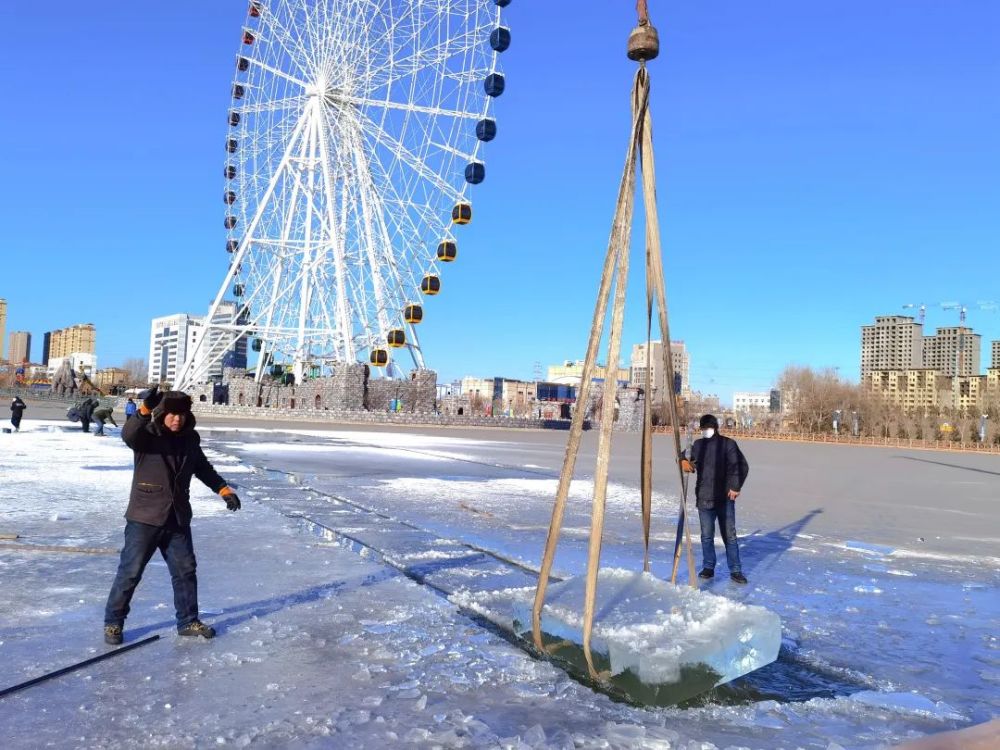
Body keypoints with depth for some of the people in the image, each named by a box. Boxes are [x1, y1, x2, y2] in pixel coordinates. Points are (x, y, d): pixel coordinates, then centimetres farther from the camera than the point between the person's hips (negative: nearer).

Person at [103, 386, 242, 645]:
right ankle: (113, 622, 22)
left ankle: (188, 621, 26)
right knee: (130, 571, 3)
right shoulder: (147, 435, -12)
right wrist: (144, 409, -53)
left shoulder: (190, 438, 4)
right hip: (144, 517, -5)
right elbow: (128, 435, -37)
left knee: (185, 570, 12)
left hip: (178, 518, 5)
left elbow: (202, 467, 18)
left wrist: (224, 489, 11)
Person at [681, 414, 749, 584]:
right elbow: (693, 465, 19)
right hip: (704, 498, 3)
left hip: (725, 497, -3)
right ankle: (708, 567, 21)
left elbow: (742, 466, -5)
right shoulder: (698, 445, 10)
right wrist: (684, 461, -5)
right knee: (707, 535, 9)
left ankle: (735, 570, 10)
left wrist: (735, 487, -10)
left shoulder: (728, 443, -4)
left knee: (729, 535, 2)